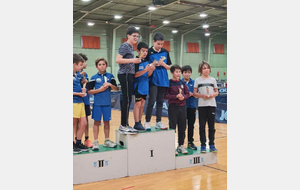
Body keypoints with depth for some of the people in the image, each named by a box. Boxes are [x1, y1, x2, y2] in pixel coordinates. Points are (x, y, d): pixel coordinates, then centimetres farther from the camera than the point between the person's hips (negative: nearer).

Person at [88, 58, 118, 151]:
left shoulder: (110, 76, 6)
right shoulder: (94, 77, 0)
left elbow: (115, 88, 7)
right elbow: (89, 91, -3)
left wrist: (110, 84, -11)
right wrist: (100, 89, -13)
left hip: (107, 103, 2)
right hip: (97, 103, -2)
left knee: (106, 122, 9)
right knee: (96, 122, 3)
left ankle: (107, 141, 22)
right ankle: (95, 142, 11)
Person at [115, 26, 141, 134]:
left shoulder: (131, 46, 19)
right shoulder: (125, 46, -8)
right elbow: (117, 60, -19)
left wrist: (135, 61, 13)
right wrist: (132, 60, -21)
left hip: (129, 75, 10)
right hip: (125, 75, -10)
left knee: (127, 100, 10)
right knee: (127, 100, -10)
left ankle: (125, 125, 16)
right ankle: (123, 126, -5)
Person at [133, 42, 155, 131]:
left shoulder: (147, 62, 10)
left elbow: (148, 75, 9)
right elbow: (135, 74, -16)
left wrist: (151, 70, -12)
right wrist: (145, 70, -25)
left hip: (145, 86, 7)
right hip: (138, 86, -7)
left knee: (142, 105, 11)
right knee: (137, 104, -5)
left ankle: (140, 123, 18)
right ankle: (137, 124, 0)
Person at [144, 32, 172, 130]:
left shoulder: (165, 52, 8)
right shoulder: (149, 52, -3)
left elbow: (169, 67, 10)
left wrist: (163, 64, -8)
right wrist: (153, 64, -17)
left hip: (163, 81, 4)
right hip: (153, 80, -4)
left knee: (160, 102, 8)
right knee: (152, 101, -8)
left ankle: (158, 122, 15)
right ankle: (147, 122, 4)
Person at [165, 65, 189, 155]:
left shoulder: (182, 83, 9)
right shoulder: (169, 83, -5)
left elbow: (187, 93, 10)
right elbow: (165, 95, -11)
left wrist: (183, 97, -11)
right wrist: (176, 96, -19)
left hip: (182, 107, 5)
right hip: (173, 107, -4)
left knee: (182, 128, 9)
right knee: (172, 128, 2)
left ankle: (181, 145, 21)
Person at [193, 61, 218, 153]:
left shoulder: (213, 80, 9)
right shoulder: (198, 80, 4)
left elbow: (216, 92, 11)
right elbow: (194, 93, 2)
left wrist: (213, 95, -10)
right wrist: (202, 95, -16)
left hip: (212, 105, 1)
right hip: (201, 105, -1)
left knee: (211, 126, 4)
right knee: (202, 125, 1)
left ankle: (212, 144, 14)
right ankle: (203, 145, 9)